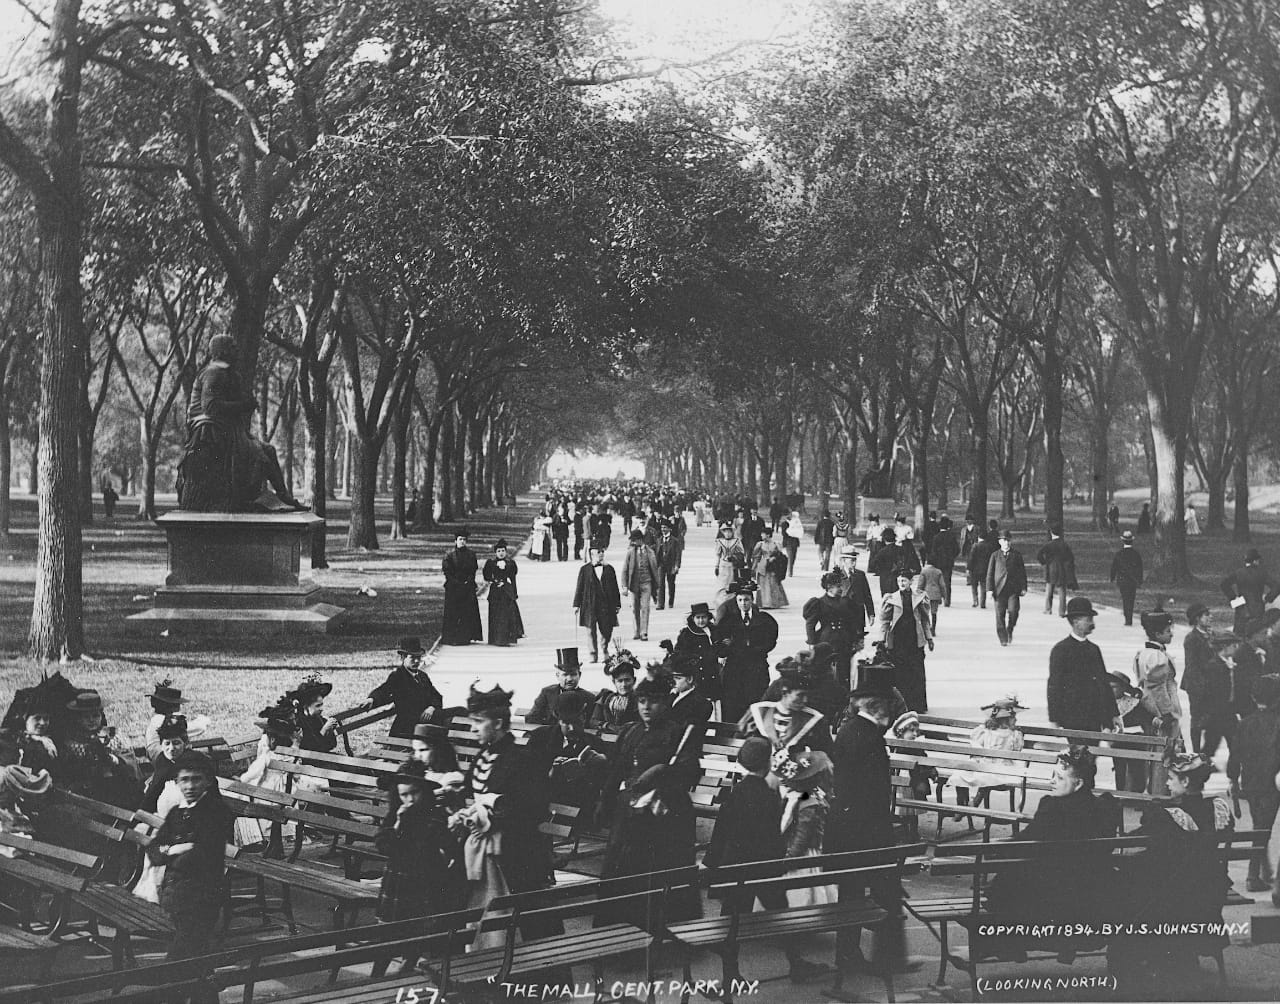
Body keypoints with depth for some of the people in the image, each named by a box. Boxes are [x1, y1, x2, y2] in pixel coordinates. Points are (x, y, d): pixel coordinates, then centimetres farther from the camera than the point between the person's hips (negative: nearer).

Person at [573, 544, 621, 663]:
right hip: (590, 606, -1)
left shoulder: (609, 569, 10)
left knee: (607, 630, 0)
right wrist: (576, 604, 2)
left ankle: (604, 648, 25)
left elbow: (615, 588, 12)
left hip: (606, 605, 1)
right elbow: (579, 588, 6)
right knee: (591, 631, -2)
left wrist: (617, 604, 8)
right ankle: (593, 656, 6)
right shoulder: (584, 570, 5)